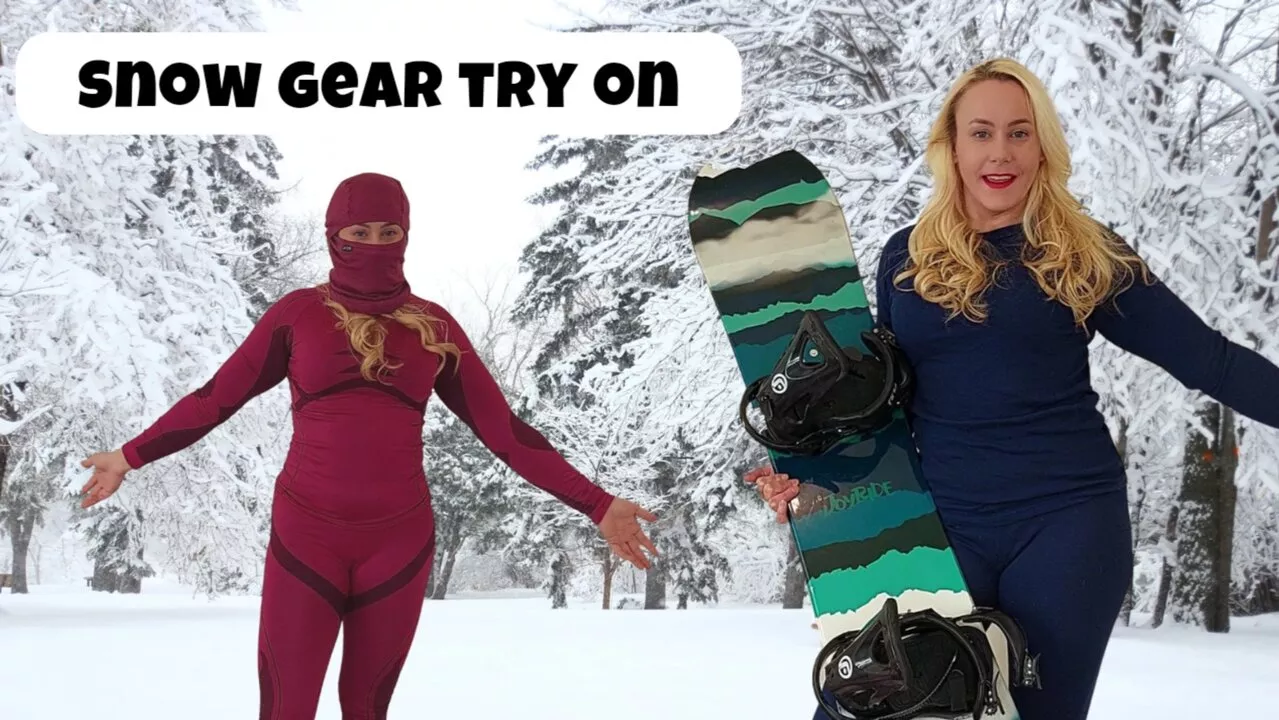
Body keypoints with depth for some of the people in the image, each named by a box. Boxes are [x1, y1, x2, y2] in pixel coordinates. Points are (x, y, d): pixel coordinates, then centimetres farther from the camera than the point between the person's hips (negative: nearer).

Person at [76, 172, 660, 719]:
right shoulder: (297, 313, 1)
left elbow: (503, 429, 5)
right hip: (305, 539, -1)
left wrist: (594, 504, 1)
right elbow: (216, 398, 10)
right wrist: (131, 456, 14)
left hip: (398, 543, 1)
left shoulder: (434, 327, 5)